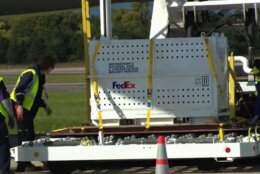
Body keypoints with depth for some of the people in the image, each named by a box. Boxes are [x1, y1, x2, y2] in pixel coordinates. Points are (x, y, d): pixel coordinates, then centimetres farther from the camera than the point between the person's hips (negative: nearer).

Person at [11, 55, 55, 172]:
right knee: (24, 136, -11)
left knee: (29, 136, 11)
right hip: (21, 108, -10)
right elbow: (19, 89, -22)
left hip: (28, 109, 10)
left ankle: (24, 165, 16)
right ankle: (23, 165, -11)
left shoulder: (40, 76, 16)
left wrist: (44, 106, 24)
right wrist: (19, 105, -30)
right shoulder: (31, 74, -16)